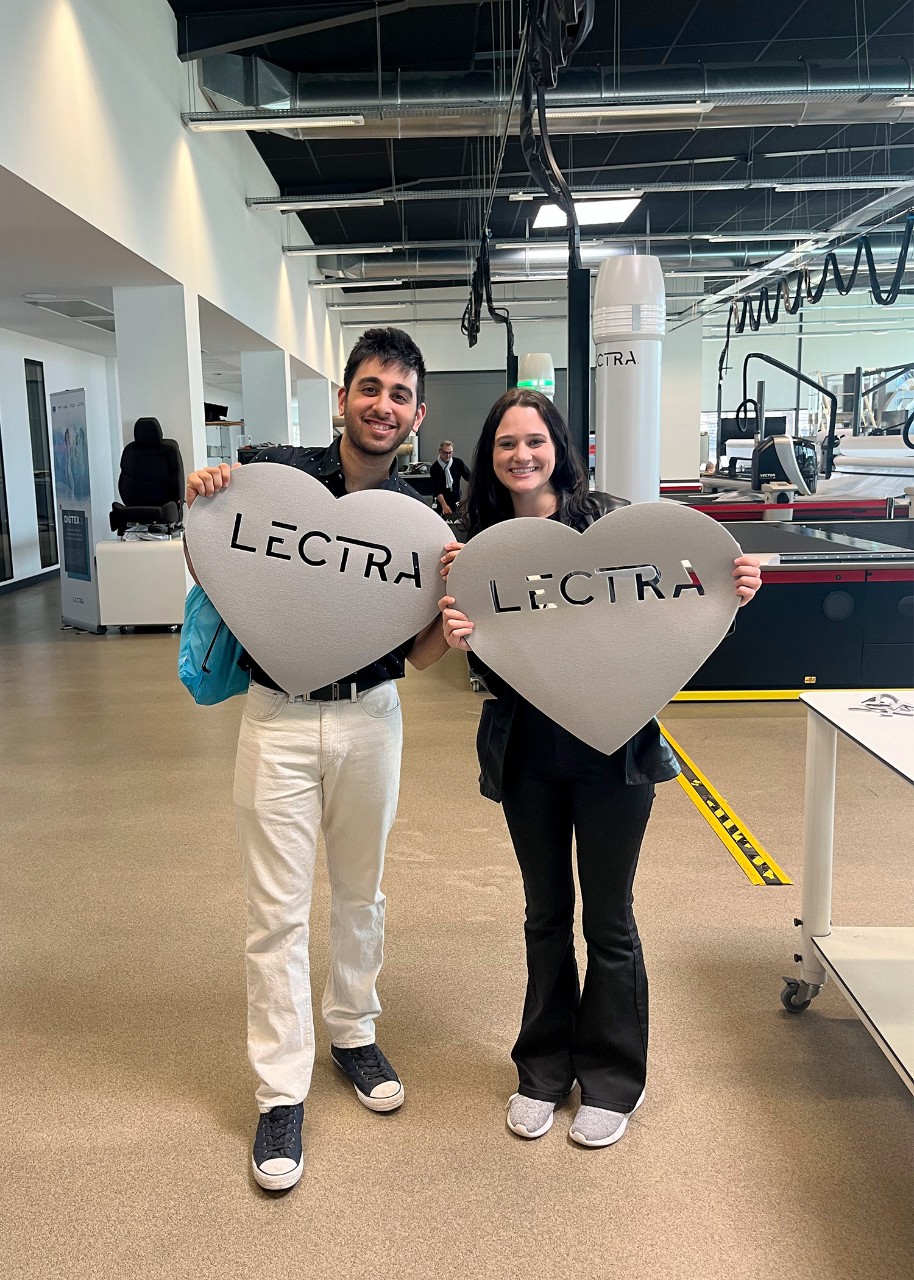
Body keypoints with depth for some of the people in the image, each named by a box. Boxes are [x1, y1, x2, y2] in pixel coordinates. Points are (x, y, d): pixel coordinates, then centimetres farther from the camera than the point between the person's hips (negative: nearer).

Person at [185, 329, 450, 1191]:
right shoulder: (275, 474, -7)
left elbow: (416, 654, 0)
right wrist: (202, 513, -16)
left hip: (369, 716, 3)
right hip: (278, 717, -2)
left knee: (359, 894, 18)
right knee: (278, 910, 3)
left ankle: (353, 1034, 40)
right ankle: (281, 1093, 19)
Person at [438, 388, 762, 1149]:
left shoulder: (611, 519, -8)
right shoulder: (480, 543, 1)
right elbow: (491, 670, 0)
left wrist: (728, 597, -23)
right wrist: (462, 637, -22)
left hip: (612, 745, -3)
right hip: (526, 751, 3)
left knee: (608, 916, 10)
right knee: (546, 913, 17)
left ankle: (611, 1078, 31)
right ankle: (544, 1068, 36)